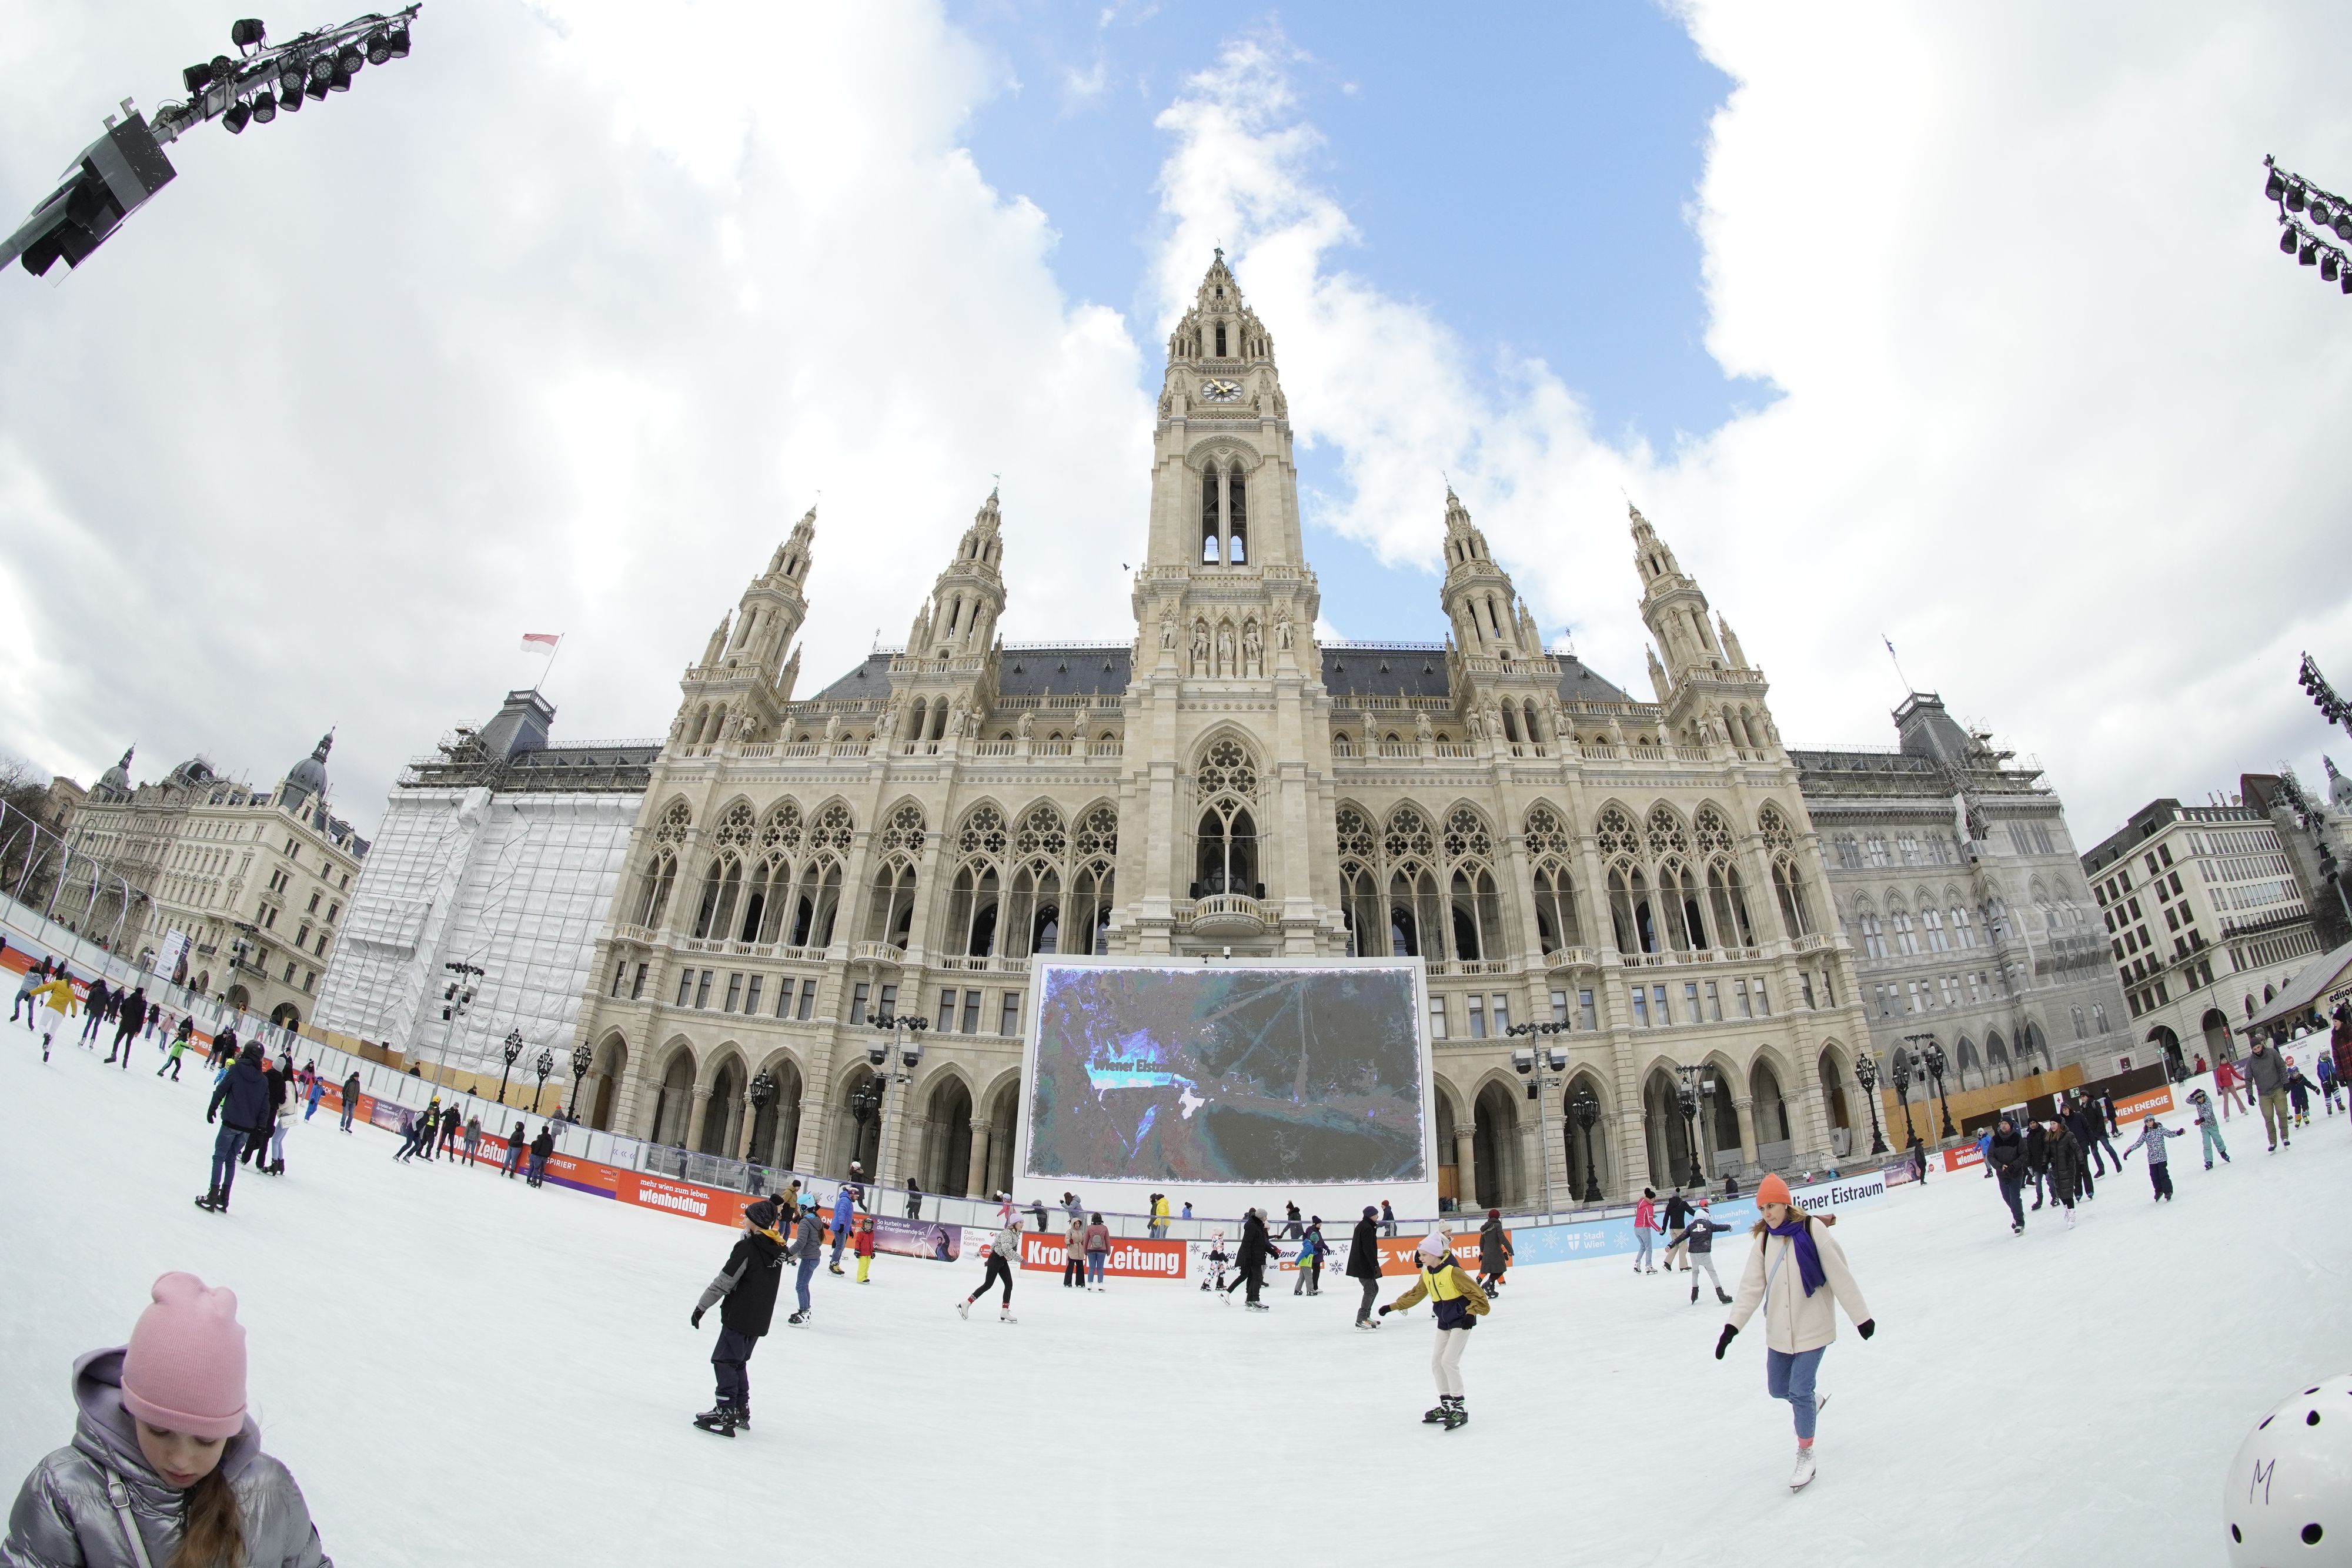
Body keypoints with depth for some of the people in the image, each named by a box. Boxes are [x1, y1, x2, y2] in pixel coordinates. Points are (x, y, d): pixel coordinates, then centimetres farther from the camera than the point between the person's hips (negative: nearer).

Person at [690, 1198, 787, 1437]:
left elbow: (725, 1281, -15)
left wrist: (702, 1306, -9)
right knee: (739, 1362, 19)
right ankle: (741, 1410, 23)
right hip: (760, 1321, 8)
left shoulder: (748, 1246, -16)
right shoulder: (778, 1249, 8)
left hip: (739, 1317, -8)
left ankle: (726, 1412, -6)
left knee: (724, 1361, -2)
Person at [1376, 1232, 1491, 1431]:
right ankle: (1446, 1405, 22)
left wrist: (1471, 1313, -30)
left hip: (1461, 1321, -9)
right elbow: (1415, 1294, 14)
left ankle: (1460, 1408, -4)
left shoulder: (1452, 1271, -22)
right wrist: (1393, 1306, 14)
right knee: (1436, 1362, 8)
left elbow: (1475, 1292, -20)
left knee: (1449, 1361, -15)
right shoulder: (1427, 1274, 3)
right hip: (1445, 1323, 9)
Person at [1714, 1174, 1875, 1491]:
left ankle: (1805, 1456, 17)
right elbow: (1752, 1286, -2)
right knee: (1778, 1388, 15)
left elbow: (1840, 1275, -11)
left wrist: (1861, 1316, -8)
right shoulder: (1764, 1240, 1)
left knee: (1799, 1392, -4)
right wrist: (1732, 1326, -8)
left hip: (1812, 1327, -5)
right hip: (1779, 1331, 5)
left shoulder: (1812, 1229, -15)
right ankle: (1812, 1401, 48)